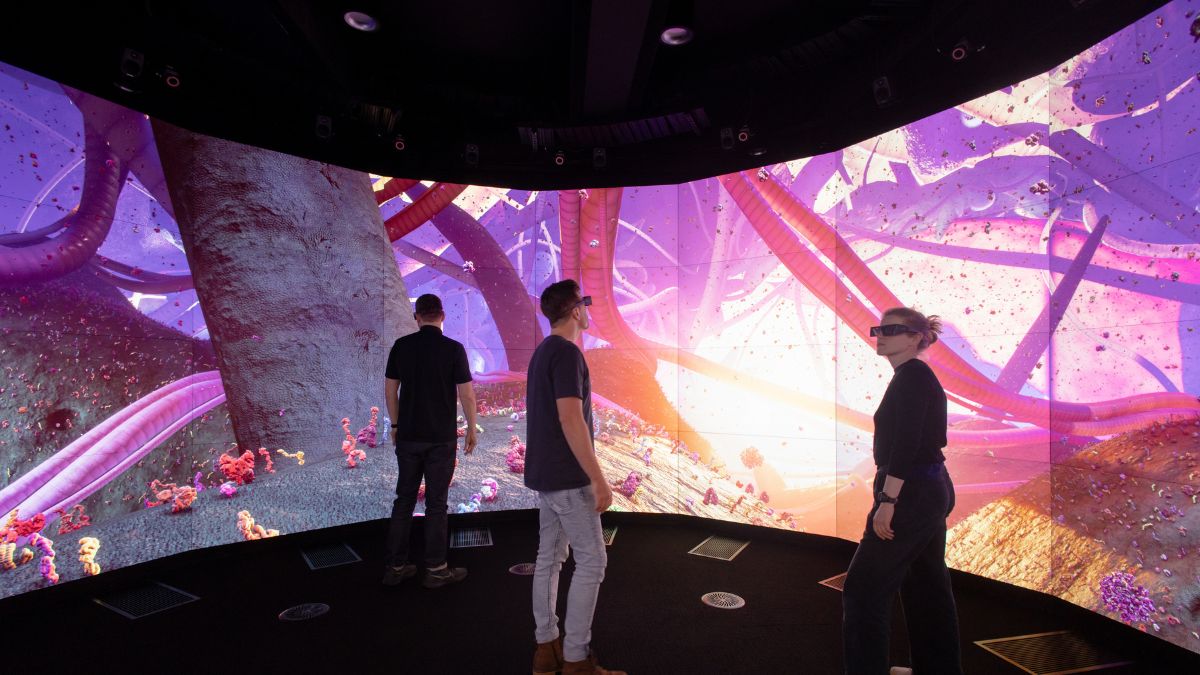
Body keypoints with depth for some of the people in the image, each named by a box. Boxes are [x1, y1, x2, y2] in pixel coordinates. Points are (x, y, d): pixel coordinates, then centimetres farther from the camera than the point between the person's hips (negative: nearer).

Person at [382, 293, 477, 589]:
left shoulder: (401, 346, 0)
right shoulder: (453, 348, -9)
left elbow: (390, 389, 5)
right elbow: (466, 395, -9)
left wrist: (395, 424, 16)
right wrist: (472, 430, 2)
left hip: (408, 436, 3)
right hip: (442, 438, -3)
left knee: (404, 500, 13)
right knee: (436, 503, 5)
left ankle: (396, 566, 21)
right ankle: (436, 569, 14)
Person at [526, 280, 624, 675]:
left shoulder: (542, 352, 13)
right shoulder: (567, 352, -17)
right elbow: (571, 421, -24)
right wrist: (599, 480, -21)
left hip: (545, 474, 9)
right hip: (567, 477, -9)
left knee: (550, 557, 14)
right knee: (592, 560, -1)